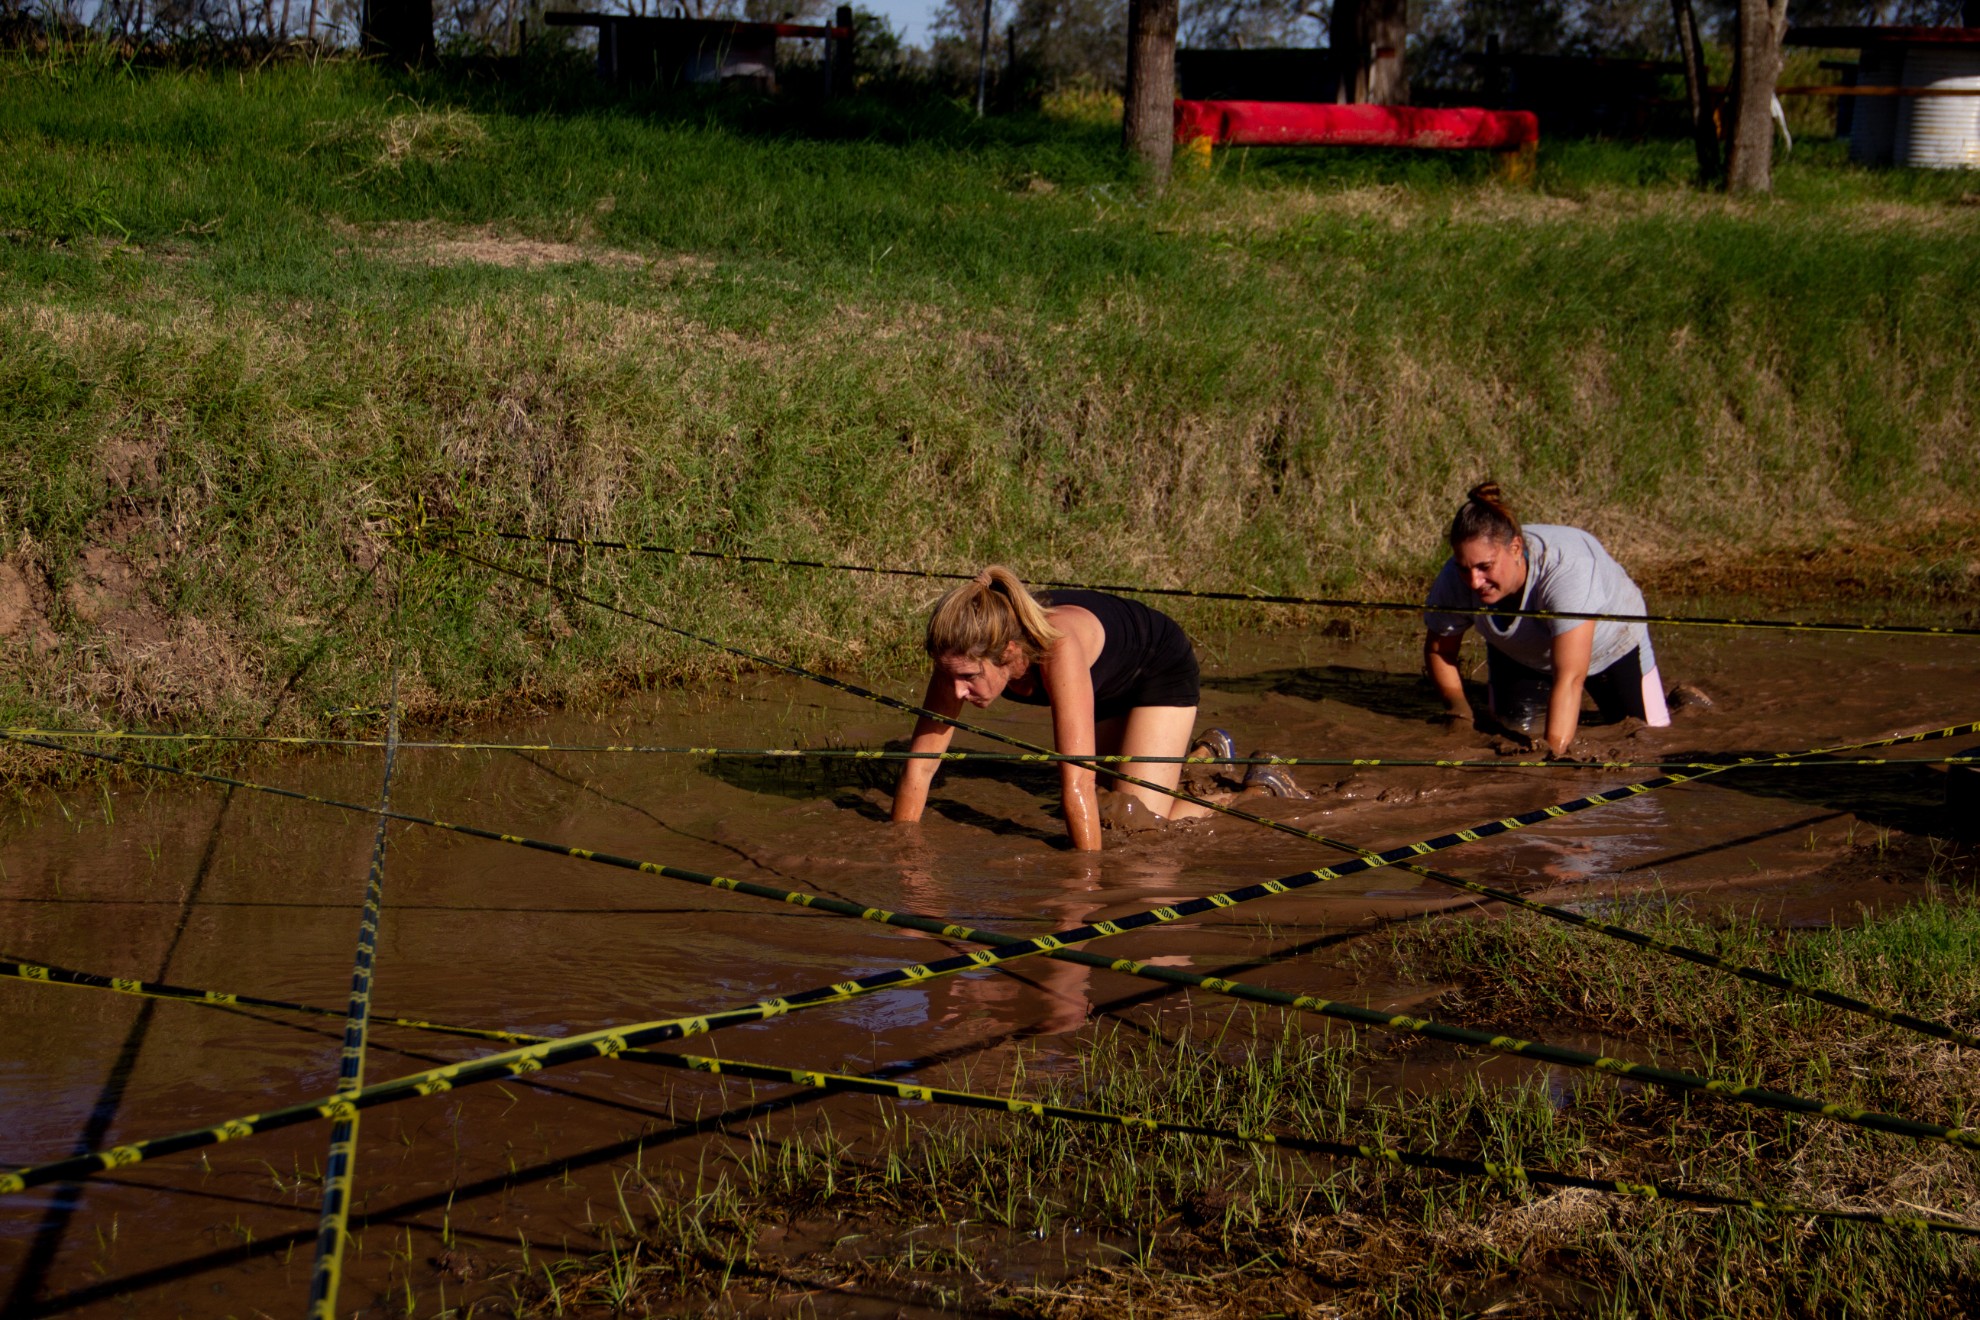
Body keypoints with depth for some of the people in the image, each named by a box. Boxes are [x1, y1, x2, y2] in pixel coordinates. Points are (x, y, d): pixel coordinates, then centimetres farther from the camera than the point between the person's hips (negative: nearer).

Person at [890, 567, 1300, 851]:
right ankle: (1205, 756, 48)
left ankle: (1261, 789, 9)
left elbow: (1077, 782, -48)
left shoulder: (1058, 649, -47)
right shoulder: (964, 655, -30)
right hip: (1107, 685, 6)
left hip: (1161, 668, -6)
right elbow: (918, 767, -24)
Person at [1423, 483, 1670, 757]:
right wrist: (1459, 710, -27)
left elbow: (1569, 678, -51)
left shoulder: (1566, 567, -46)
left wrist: (1555, 753, -57)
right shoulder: (1455, 580, -32)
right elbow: (1438, 649, -12)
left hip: (1608, 642, -3)